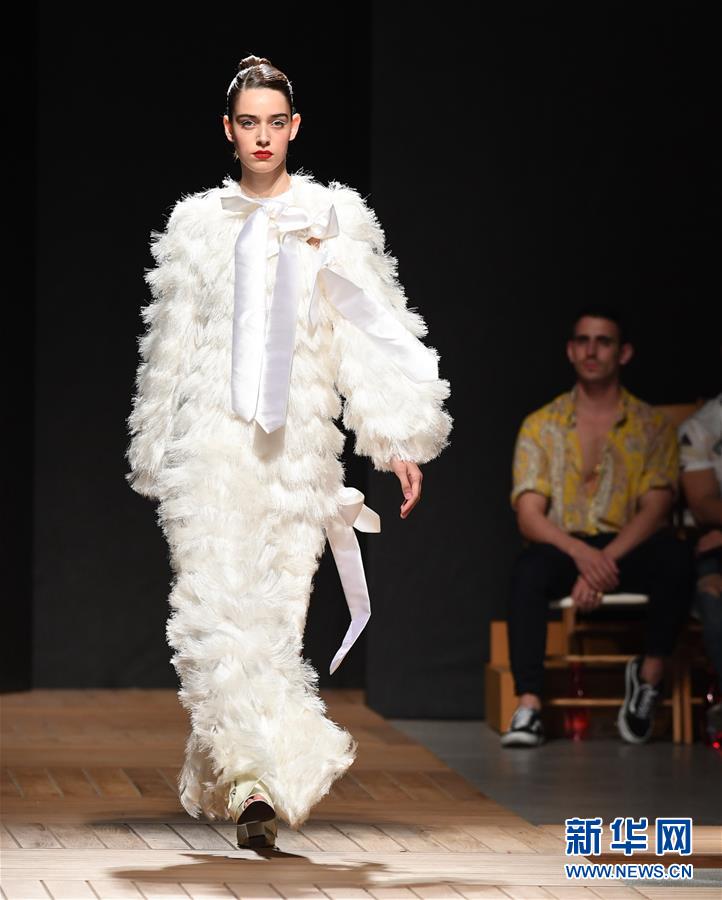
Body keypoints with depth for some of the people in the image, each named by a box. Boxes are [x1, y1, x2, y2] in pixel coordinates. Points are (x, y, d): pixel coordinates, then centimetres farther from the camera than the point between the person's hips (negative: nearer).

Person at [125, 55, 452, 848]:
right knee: (218, 606, -15)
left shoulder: (334, 218, 7)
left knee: (275, 613, 1)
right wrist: (156, 456, 18)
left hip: (299, 444, 0)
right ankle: (265, 776, -20)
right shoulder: (197, 223, 12)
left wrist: (400, 441, -5)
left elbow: (375, 332, 3)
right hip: (213, 439, 0)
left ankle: (229, 776, 14)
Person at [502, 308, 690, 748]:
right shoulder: (541, 426, 7)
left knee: (674, 556, -34)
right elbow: (529, 514, -3)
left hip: (630, 547, 0)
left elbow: (655, 508, -6)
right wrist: (581, 553, -24)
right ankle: (529, 706, -39)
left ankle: (649, 676, -15)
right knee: (530, 568, -35)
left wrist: (606, 561, -23)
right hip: (565, 544, 0)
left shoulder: (653, 427, 6)